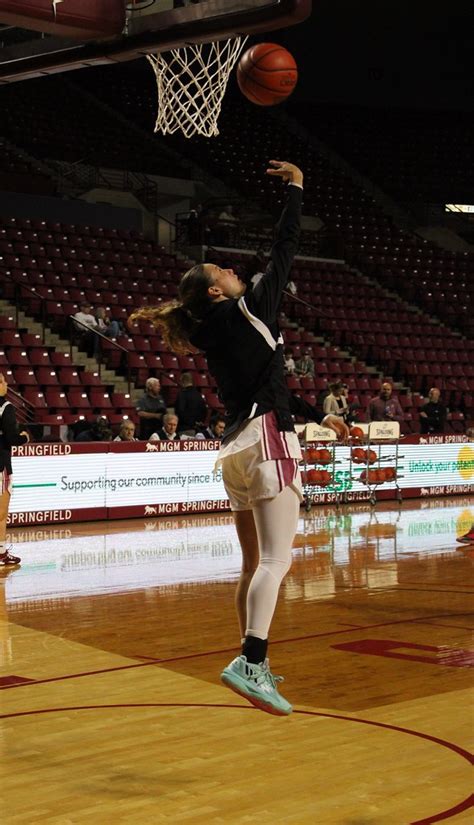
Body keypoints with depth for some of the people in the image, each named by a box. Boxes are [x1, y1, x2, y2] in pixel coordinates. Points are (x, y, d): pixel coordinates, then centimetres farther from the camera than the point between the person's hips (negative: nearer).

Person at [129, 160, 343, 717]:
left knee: (254, 563, 14)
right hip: (266, 439, -8)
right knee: (276, 561, -16)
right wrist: (294, 189, 10)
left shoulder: (211, 332, 13)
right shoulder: (245, 311, -3)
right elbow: (283, 253, 1)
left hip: (235, 449, 8)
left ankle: (254, 665, 19)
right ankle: (249, 662, -29)